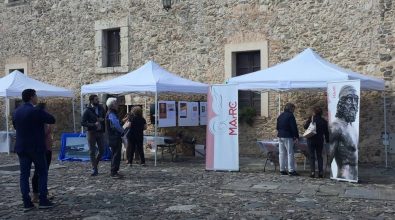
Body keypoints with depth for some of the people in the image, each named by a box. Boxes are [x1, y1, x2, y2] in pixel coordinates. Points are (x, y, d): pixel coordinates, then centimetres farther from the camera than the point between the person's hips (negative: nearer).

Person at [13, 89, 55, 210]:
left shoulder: (17, 112, 7)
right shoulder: (36, 111, -15)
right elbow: (52, 120, -9)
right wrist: (43, 115, 9)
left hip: (21, 147, 6)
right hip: (36, 147, -6)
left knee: (24, 174, 7)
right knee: (42, 173, 5)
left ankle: (27, 203, 7)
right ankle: (43, 201, 3)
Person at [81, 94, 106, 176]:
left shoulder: (101, 108, 7)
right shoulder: (87, 111, -6)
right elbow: (83, 123, -10)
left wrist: (102, 120, -5)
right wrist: (94, 124, -20)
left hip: (100, 132, 4)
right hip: (91, 133, -4)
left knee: (102, 150, 5)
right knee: (92, 152, 1)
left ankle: (95, 164, 29)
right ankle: (94, 169, 8)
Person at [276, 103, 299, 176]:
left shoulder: (280, 116, 15)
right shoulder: (290, 115, -10)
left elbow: (278, 127, 21)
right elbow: (294, 127, -14)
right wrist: (296, 137, -11)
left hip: (280, 136, 8)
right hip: (288, 137, -8)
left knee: (282, 153, 10)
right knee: (290, 153, -5)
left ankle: (282, 170, 12)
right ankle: (291, 170, -7)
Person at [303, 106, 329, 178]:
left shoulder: (311, 119, -10)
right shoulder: (324, 121, 2)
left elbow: (305, 126, -1)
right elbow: (326, 132, 5)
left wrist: (307, 121, 15)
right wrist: (327, 140, 12)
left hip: (311, 140, -3)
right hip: (320, 141, 3)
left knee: (312, 156, 2)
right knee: (319, 156, 10)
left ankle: (313, 172, -4)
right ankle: (321, 172, 6)